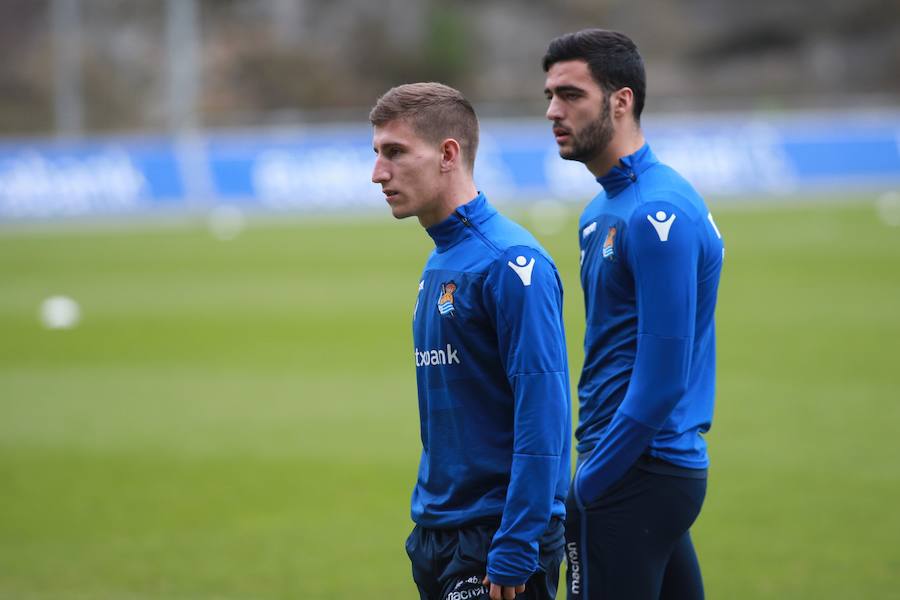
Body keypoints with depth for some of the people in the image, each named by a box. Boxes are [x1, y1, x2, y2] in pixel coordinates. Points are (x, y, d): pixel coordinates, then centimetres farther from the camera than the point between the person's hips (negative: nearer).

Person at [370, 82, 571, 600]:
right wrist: (429, 528, 18)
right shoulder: (439, 265, 13)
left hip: (498, 536, -9)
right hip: (438, 537, 9)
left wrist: (515, 552, -22)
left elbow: (542, 417, -20)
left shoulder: (511, 263, -15)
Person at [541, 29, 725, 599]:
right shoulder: (603, 210, 15)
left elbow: (662, 377, -20)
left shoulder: (657, 214, -16)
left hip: (638, 473, -10)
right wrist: (591, 465, 15)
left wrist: (586, 486, -15)